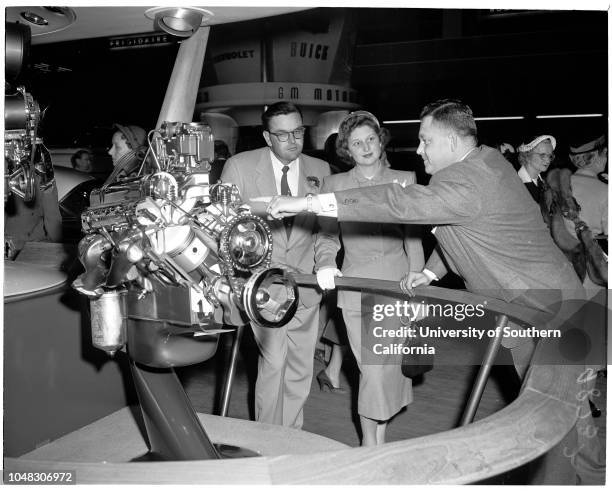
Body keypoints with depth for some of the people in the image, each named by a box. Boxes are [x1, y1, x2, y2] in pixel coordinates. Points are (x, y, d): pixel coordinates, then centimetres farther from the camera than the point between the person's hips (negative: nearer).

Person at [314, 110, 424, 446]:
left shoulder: (405, 180, 8)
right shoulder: (334, 184, 6)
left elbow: (413, 239, 8)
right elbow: (327, 235, 2)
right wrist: (326, 264, -19)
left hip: (397, 286, 1)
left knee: (389, 366, 4)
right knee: (372, 369, -3)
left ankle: (379, 437, 25)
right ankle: (370, 444, 15)